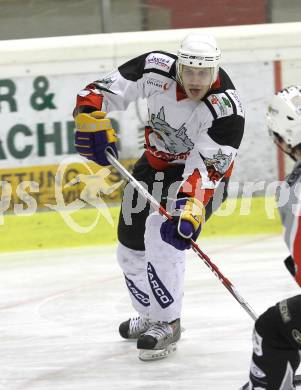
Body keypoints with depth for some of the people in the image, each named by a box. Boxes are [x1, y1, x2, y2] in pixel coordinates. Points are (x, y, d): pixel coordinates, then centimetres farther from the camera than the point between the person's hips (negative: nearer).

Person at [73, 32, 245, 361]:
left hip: (201, 176, -5)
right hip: (155, 164, 5)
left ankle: (167, 325, -14)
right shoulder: (155, 69, -22)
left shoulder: (226, 106, -32)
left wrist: (192, 210, -49)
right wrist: (91, 119, -35)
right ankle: (150, 315, 37)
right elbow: (103, 90, -16)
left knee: (163, 236, -27)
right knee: (131, 249, 12)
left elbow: (207, 167, -36)